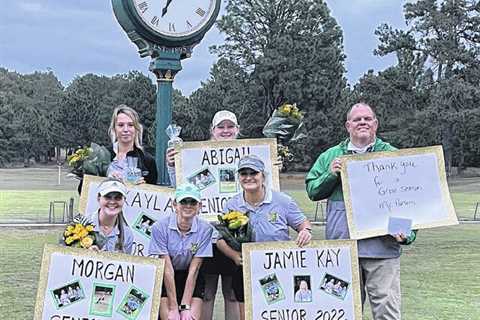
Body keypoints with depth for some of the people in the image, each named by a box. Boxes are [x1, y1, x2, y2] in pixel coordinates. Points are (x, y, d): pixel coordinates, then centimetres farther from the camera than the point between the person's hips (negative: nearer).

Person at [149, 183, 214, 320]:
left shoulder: (205, 229, -14)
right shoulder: (160, 227, -18)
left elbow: (193, 270, -13)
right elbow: (168, 269, -18)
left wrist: (185, 307, -17)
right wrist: (173, 308, -19)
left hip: (191, 279, 1)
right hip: (165, 278, -1)